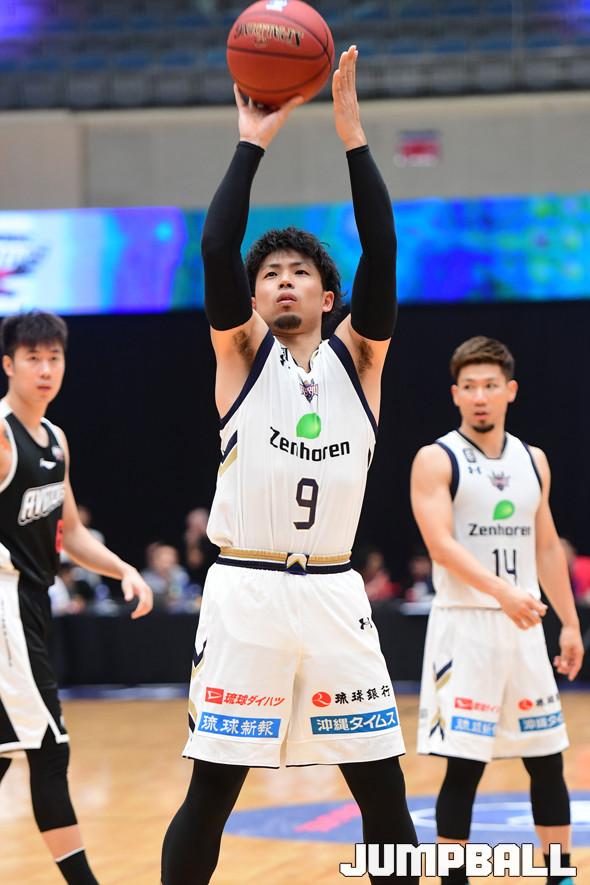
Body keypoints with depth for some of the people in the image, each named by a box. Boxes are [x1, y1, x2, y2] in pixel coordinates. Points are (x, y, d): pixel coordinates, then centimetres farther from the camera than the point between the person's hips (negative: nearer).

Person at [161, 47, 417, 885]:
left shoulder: (357, 357, 7)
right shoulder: (242, 355, 3)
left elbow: (383, 249, -5)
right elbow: (215, 249, -12)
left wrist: (349, 125, -11)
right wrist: (252, 142, -11)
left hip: (333, 595, 2)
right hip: (245, 593, -2)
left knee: (384, 790, 5)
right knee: (211, 793, 0)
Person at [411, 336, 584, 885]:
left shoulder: (532, 461, 11)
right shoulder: (436, 460, -7)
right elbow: (441, 545, -18)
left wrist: (570, 623, 12)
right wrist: (502, 592, -32)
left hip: (524, 625, 5)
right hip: (465, 626, -5)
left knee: (547, 760, 9)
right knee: (464, 765, -6)